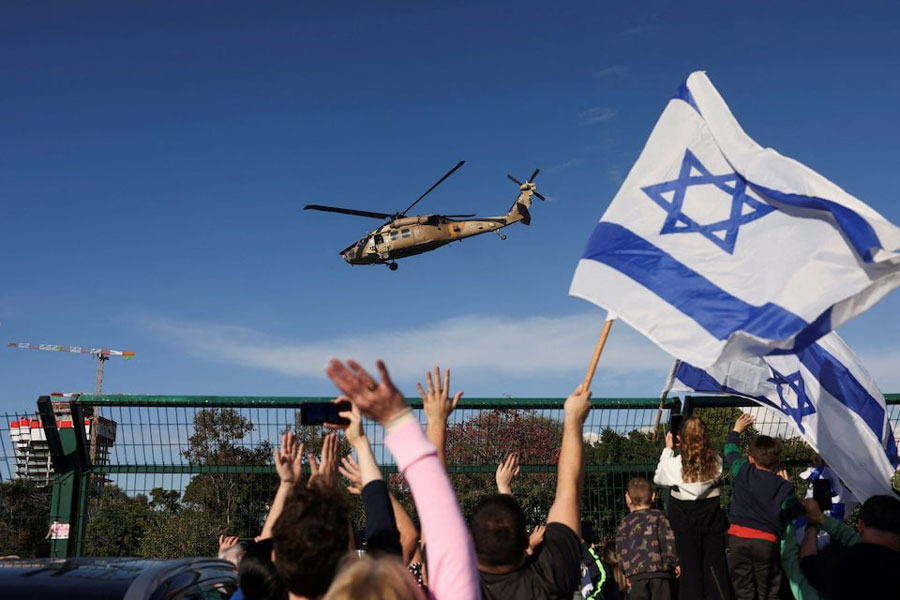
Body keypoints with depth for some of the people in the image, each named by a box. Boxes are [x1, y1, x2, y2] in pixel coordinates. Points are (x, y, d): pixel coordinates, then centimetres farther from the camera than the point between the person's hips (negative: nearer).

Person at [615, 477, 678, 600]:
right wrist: (675, 562, 5)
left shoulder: (625, 523, 9)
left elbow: (621, 550, 5)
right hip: (660, 570, 0)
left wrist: (626, 571, 10)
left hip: (636, 572, 0)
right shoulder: (659, 517, 7)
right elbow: (669, 540, -1)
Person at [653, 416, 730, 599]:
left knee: (690, 566, 7)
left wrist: (668, 449, 10)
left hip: (685, 521, -1)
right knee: (715, 565, 9)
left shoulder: (675, 464, -16)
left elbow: (658, 478, 3)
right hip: (711, 517, 2)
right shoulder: (715, 460, -12)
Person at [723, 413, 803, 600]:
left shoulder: (743, 472, 3)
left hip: (738, 537, 2)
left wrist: (736, 430, 37)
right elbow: (794, 512, 5)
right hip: (766, 541, -1)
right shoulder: (783, 486, -2)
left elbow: (731, 452, 21)